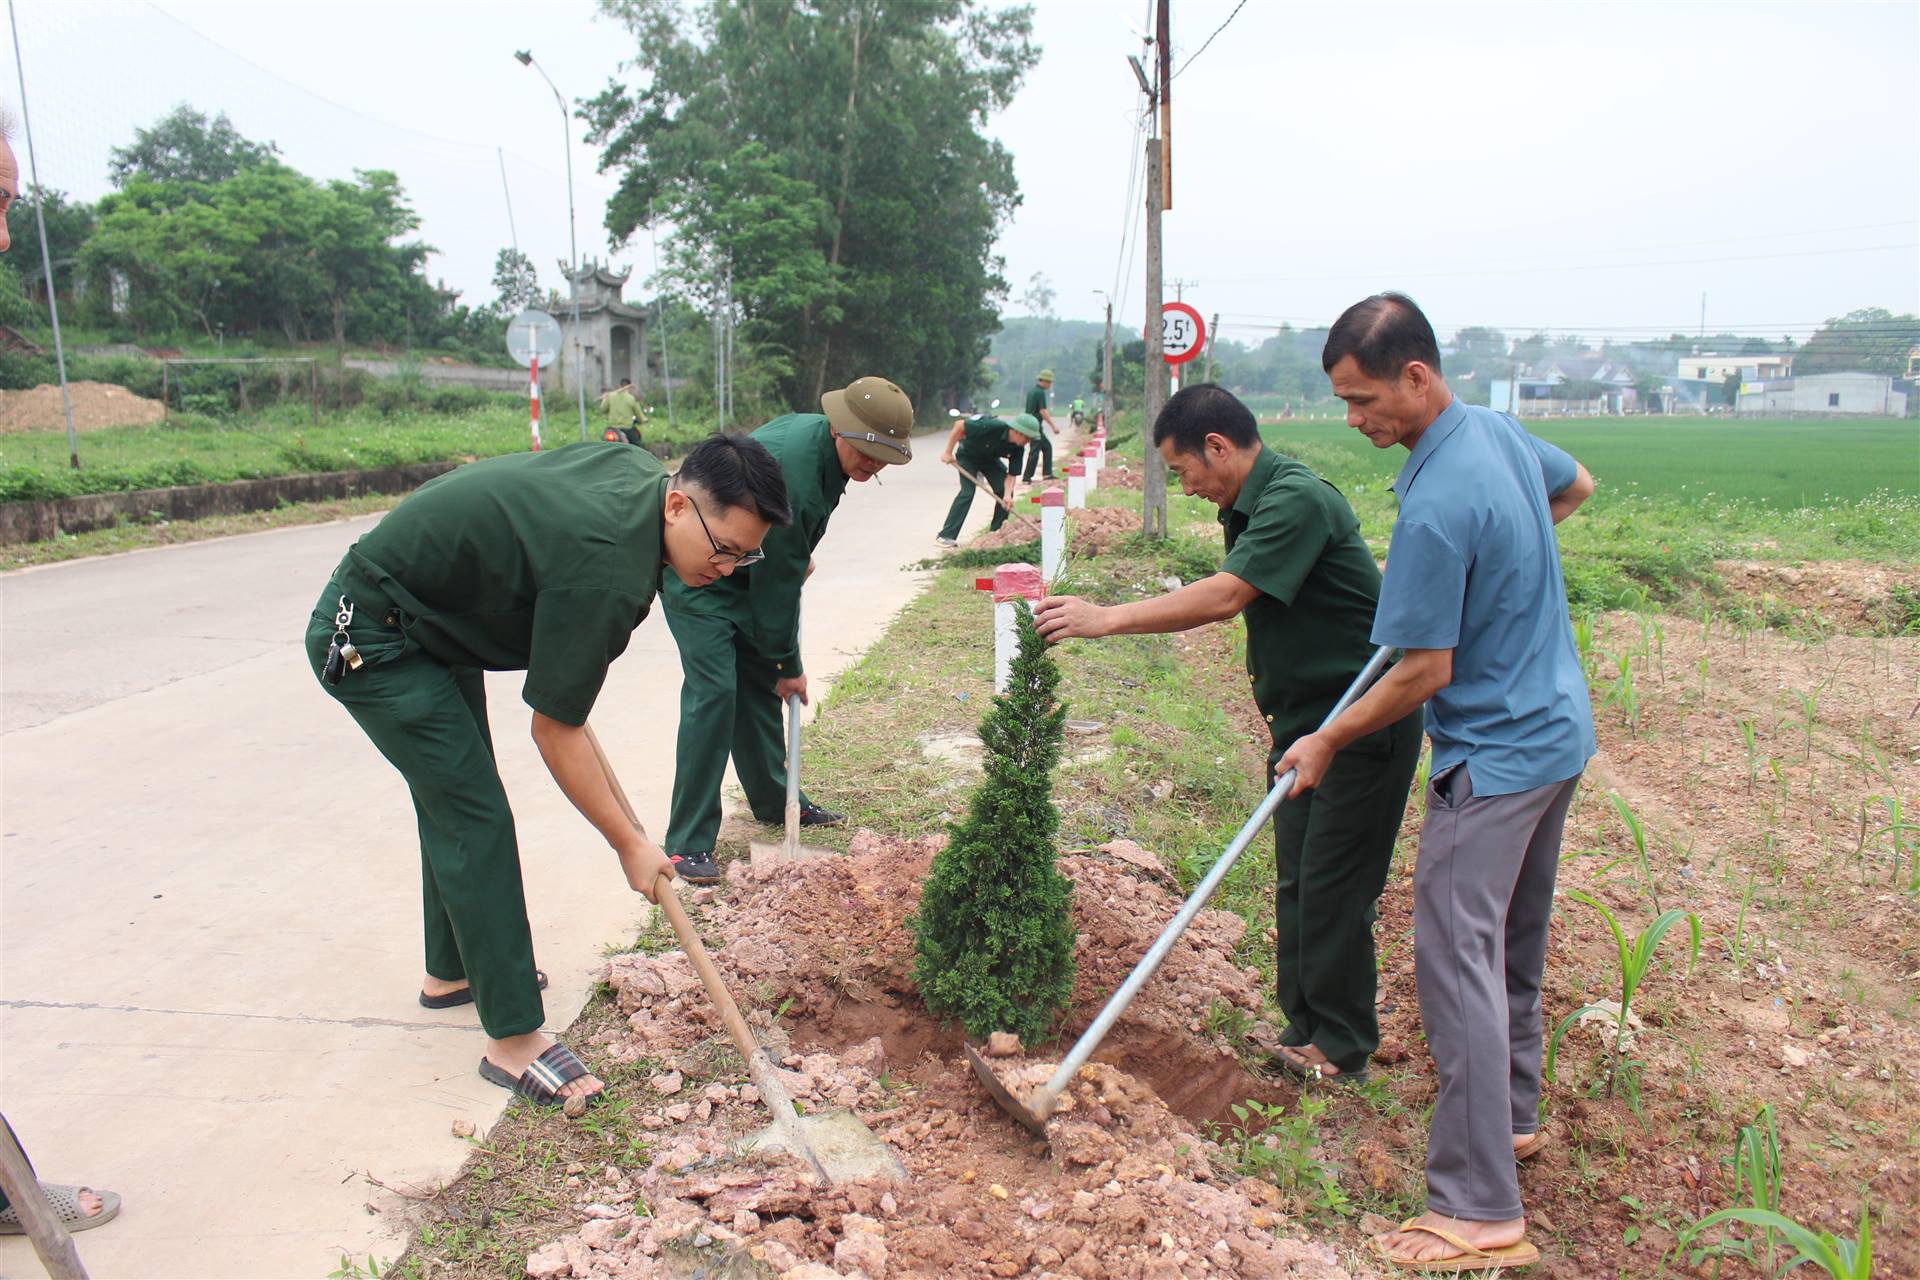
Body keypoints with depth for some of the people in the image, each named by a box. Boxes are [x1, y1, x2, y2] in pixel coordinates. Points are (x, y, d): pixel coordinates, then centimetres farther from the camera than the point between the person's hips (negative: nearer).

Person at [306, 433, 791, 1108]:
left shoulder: (640, 470, -7)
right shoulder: (607, 573, -34)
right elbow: (553, 731, -25)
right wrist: (629, 845, -16)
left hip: (432, 619, 11)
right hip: (372, 642, -10)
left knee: (453, 800, 20)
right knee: (475, 819, -11)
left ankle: (452, 969, 39)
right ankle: (513, 1038, -3)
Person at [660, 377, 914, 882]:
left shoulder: (814, 429, -7)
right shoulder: (793, 479, -35)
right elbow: (778, 584, -25)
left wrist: (799, 556, 16)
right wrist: (789, 665, -14)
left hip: (745, 572, 10)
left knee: (760, 684, 14)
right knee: (713, 693, -16)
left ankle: (776, 801, 28)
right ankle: (688, 843, -11)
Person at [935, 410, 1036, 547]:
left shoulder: (1017, 448, -20)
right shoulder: (993, 427, -39)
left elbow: (1011, 474, -14)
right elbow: (959, 425, -31)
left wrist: (1007, 494, -34)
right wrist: (948, 452, -25)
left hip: (989, 458, 6)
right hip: (967, 455, -6)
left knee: (1004, 491, -7)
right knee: (968, 492, -19)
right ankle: (946, 536, -18)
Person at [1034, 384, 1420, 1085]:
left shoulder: (1297, 499, -22)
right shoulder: (1247, 506, 9)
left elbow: (1222, 597, -30)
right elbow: (1223, 602, 14)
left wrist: (1107, 619, -28)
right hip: (1303, 714, 9)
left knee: (1333, 885, -1)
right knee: (1297, 882, 13)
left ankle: (1341, 1046, 14)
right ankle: (1305, 1029, 25)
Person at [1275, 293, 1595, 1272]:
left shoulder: (1436, 506, -27)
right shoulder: (1498, 430, 2)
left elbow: (1425, 671, -22)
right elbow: (1577, 486, 24)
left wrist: (1327, 742, -10)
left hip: (1494, 756, -10)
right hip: (1557, 728, 10)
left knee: (1457, 957, -7)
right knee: (1513, 940, 21)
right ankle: (1512, 1112, 39)